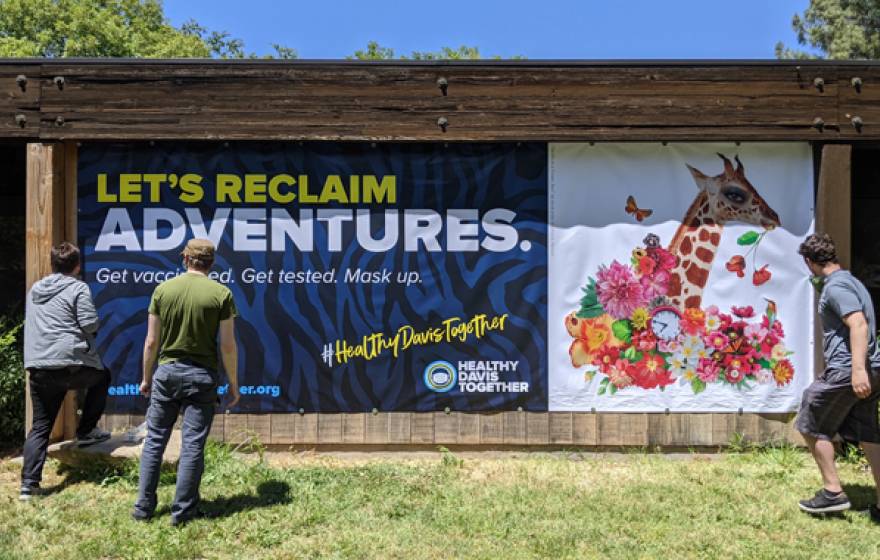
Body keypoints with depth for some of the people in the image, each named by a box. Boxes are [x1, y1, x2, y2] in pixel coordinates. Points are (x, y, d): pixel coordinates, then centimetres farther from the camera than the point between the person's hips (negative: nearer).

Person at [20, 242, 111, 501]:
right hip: (71, 364, -5)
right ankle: (86, 430, 22)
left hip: (38, 369, 5)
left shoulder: (34, 290, 18)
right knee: (102, 378, 27)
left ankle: (28, 484, 4)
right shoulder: (78, 287, -2)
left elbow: (32, 324, 24)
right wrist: (94, 327, 11)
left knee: (40, 426, 11)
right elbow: (90, 324, -11)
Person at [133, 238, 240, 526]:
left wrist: (146, 378, 15)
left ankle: (144, 507, 21)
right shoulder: (221, 294, -5)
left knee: (154, 440, 14)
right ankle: (182, 511, 12)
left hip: (167, 372, 2)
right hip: (202, 375, -2)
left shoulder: (163, 289, 1)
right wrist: (234, 383, 3)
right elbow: (227, 346, -7)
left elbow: (151, 343, 3)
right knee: (193, 444, 5)